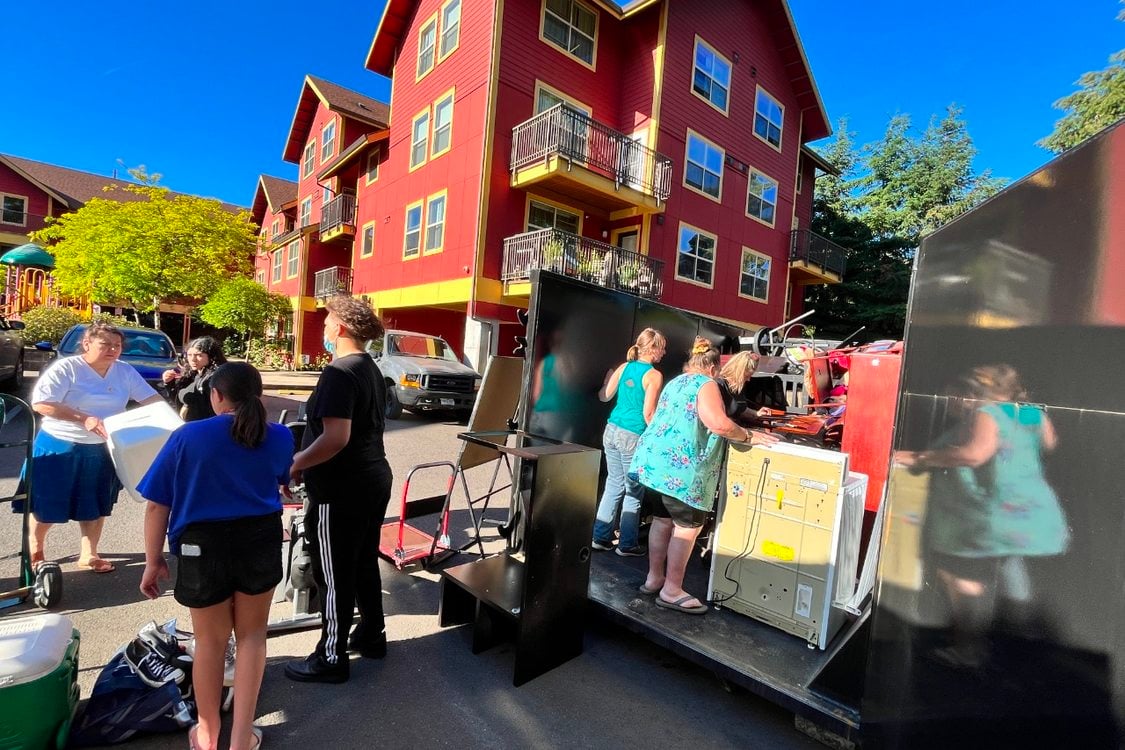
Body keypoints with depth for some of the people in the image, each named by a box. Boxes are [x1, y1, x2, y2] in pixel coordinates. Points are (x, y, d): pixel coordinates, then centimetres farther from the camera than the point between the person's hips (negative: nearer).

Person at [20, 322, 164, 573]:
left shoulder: (126, 372, -1)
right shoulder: (66, 368, -14)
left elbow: (152, 398, 0)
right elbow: (40, 403, -19)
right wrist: (84, 419, -28)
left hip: (101, 450, 4)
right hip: (59, 446, -4)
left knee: (95, 506, 13)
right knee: (46, 505, 9)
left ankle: (88, 554, 27)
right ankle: (36, 550, 35)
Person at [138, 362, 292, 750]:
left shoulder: (187, 436, -9)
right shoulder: (279, 437, -2)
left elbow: (157, 505, -5)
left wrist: (154, 562, 5)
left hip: (204, 546, -1)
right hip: (260, 541, 1)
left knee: (210, 641, 20)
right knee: (251, 635, 20)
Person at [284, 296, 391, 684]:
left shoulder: (339, 372, -19)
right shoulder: (371, 369, 10)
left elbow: (336, 437, -29)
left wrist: (296, 463, -15)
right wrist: (307, 456, 17)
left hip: (341, 491, -9)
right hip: (373, 480, 9)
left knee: (335, 575, 6)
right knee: (365, 563, 21)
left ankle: (331, 658, 22)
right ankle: (371, 635, 36)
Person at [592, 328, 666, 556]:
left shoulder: (624, 367, 6)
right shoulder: (654, 375, -11)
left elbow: (604, 396, 10)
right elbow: (648, 413, -15)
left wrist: (608, 377, 27)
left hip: (612, 430, 6)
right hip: (633, 436, -6)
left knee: (614, 485, 16)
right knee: (634, 491, 7)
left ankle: (601, 537, 22)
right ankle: (627, 545, 17)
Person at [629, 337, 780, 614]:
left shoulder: (675, 383, 21)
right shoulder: (705, 384, -6)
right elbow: (718, 423, -21)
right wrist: (749, 436, -6)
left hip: (654, 459, 9)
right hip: (679, 466, -9)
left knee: (663, 519, 16)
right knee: (688, 525, 0)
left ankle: (654, 578, 26)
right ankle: (672, 591, 6)